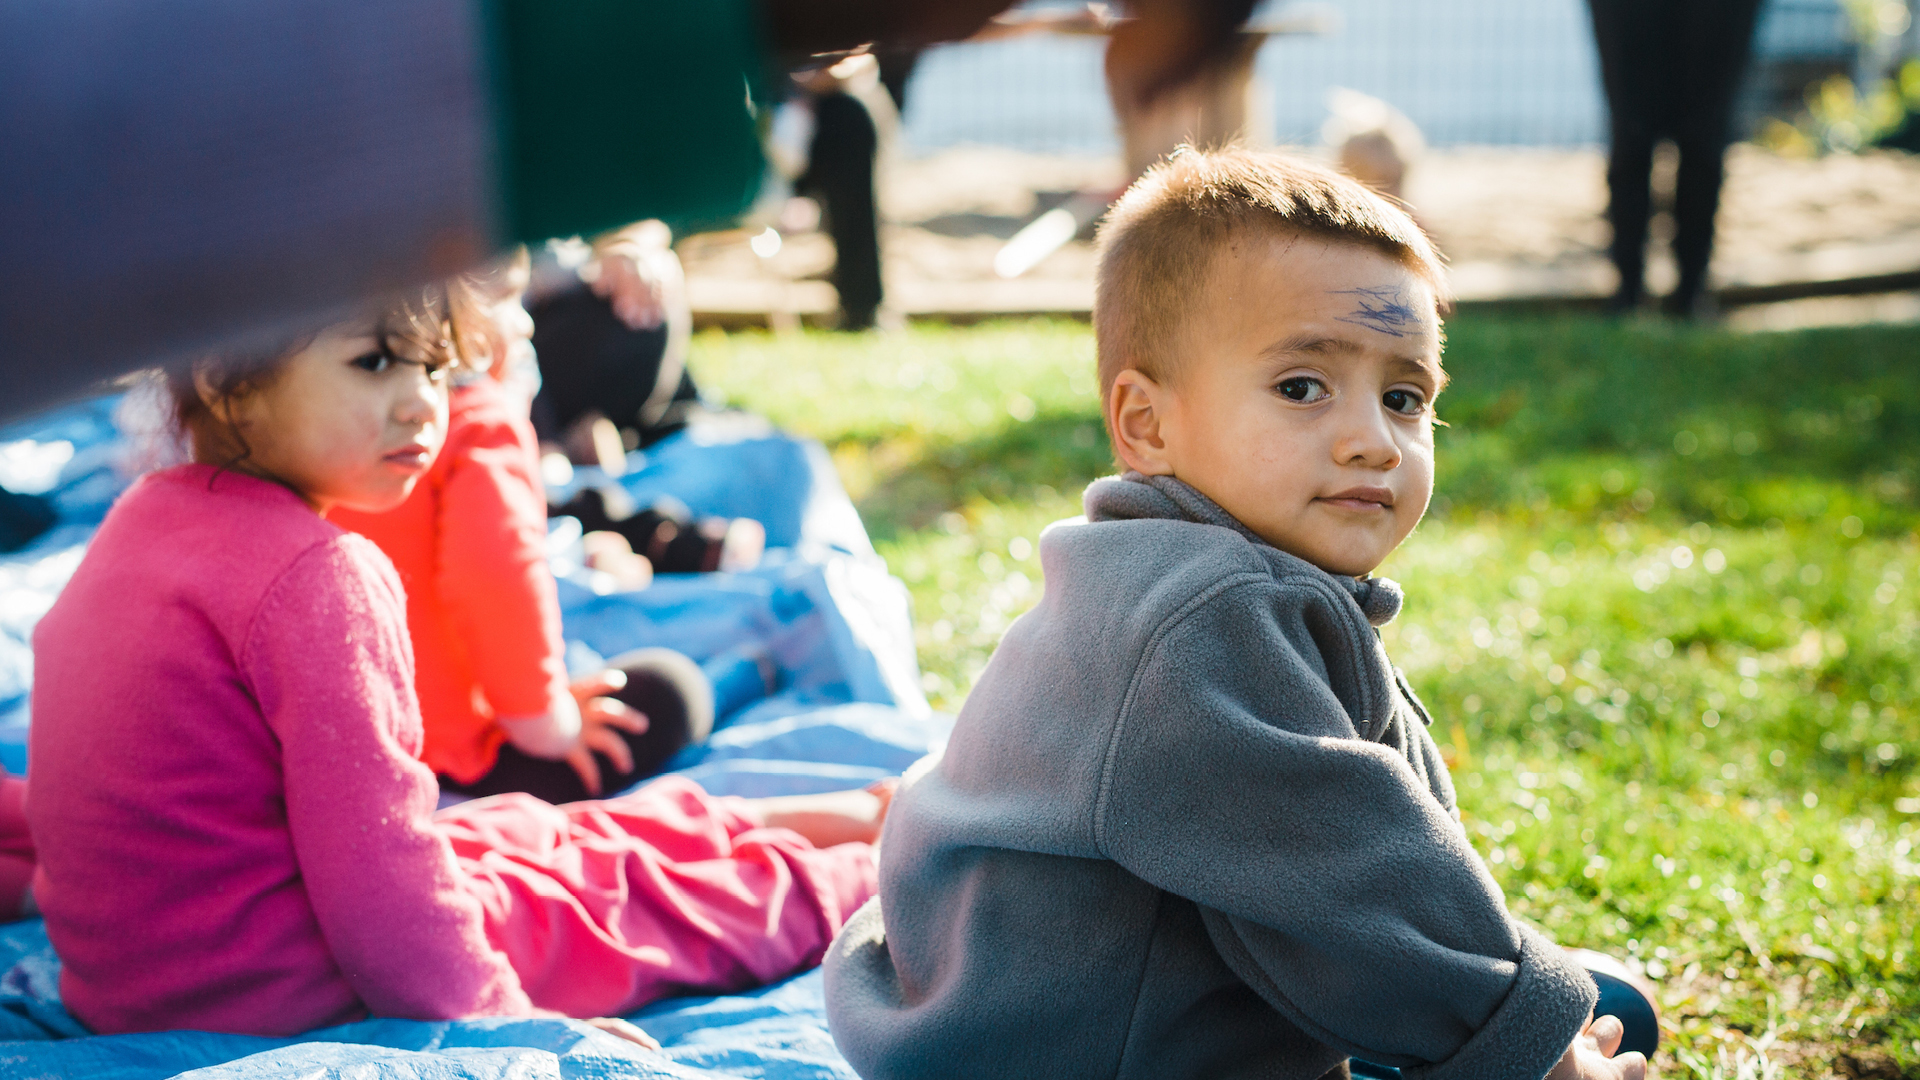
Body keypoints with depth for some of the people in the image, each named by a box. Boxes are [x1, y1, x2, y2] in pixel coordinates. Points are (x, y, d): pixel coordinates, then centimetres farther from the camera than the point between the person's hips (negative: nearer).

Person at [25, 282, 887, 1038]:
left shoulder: (145, 516, 4)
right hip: (281, 1000, -10)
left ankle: (855, 814, 34)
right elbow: (374, 881, -27)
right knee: (624, 893, 5)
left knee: (547, 830, 20)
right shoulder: (315, 575, -27)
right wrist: (504, 1020, -16)